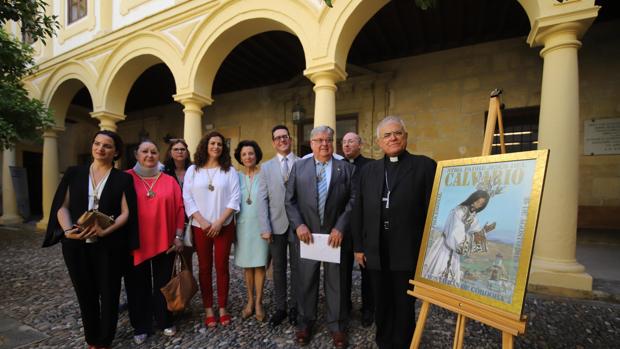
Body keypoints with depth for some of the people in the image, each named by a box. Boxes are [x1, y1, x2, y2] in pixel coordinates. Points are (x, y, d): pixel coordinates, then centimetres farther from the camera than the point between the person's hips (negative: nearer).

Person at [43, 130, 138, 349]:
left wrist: (105, 230, -19)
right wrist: (68, 230, -13)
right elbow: (62, 206, 4)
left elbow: (126, 212, -4)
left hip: (109, 246, -2)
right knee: (85, 294, 14)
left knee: (108, 294, 7)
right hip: (76, 246, 2)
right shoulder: (74, 173, 7)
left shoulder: (123, 179, 0)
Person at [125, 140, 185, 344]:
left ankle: (165, 322, 31)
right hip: (135, 243, -1)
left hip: (165, 242, 1)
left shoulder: (169, 181, 4)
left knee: (163, 283, 13)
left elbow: (179, 209, 2)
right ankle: (141, 327, 29)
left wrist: (178, 236, -2)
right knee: (138, 286, 12)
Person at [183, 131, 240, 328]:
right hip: (200, 227, 1)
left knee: (222, 266, 6)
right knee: (204, 267, 9)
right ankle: (208, 310, 21)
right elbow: (187, 198, 0)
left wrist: (219, 222, -12)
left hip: (224, 227, -1)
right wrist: (202, 221, -10)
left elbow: (234, 199, -5)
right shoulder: (193, 170, 4)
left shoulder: (229, 171, 1)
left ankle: (222, 308, 19)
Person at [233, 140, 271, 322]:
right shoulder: (237, 177, 4)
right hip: (242, 226, 2)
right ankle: (250, 301, 26)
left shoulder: (264, 176, -3)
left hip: (260, 225, -2)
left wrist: (266, 228, -10)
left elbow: (267, 202, -5)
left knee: (259, 264, 4)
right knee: (247, 265, 11)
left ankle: (258, 302, 18)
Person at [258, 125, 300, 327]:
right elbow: (263, 199, 2)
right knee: (278, 267, 11)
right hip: (276, 224, 1)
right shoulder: (267, 167, 6)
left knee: (296, 267, 10)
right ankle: (280, 308, 27)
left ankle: (295, 308, 26)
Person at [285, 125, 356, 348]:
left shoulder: (347, 168, 2)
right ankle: (305, 322, 35)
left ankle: (336, 325, 32)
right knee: (306, 281, 14)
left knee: (336, 282, 12)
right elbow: (290, 200, 3)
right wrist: (298, 225, -9)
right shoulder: (299, 167, 5)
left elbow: (353, 201, -3)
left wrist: (341, 227, -12)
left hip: (336, 234, 0)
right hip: (307, 233, 1)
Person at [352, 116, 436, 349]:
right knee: (381, 305, 18)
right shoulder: (368, 170, 8)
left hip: (408, 253, -3)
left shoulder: (425, 166, -3)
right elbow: (359, 211, 8)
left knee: (405, 306, 15)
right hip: (375, 252, 3)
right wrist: (358, 246, 6)